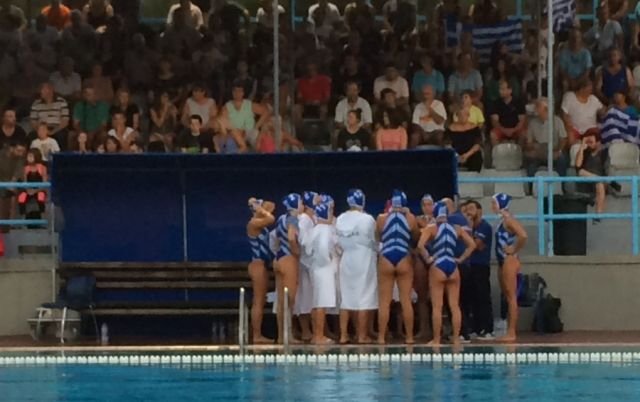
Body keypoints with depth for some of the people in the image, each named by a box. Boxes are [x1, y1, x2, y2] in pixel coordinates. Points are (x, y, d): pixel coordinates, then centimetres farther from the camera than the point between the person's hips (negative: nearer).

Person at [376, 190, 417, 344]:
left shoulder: (382, 218, -1)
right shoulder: (410, 218, -1)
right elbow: (416, 236, 12)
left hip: (386, 261, 0)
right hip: (404, 261, 0)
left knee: (384, 301, 2)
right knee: (406, 301, 3)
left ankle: (381, 337, -1)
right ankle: (409, 336, 5)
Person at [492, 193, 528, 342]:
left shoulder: (508, 220, -14)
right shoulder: (502, 220, 13)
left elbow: (523, 235, -28)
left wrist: (514, 250, -17)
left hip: (509, 261, -10)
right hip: (502, 262, 10)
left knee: (511, 297, -8)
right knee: (507, 297, 11)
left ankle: (511, 333, -8)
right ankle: (509, 332, 15)